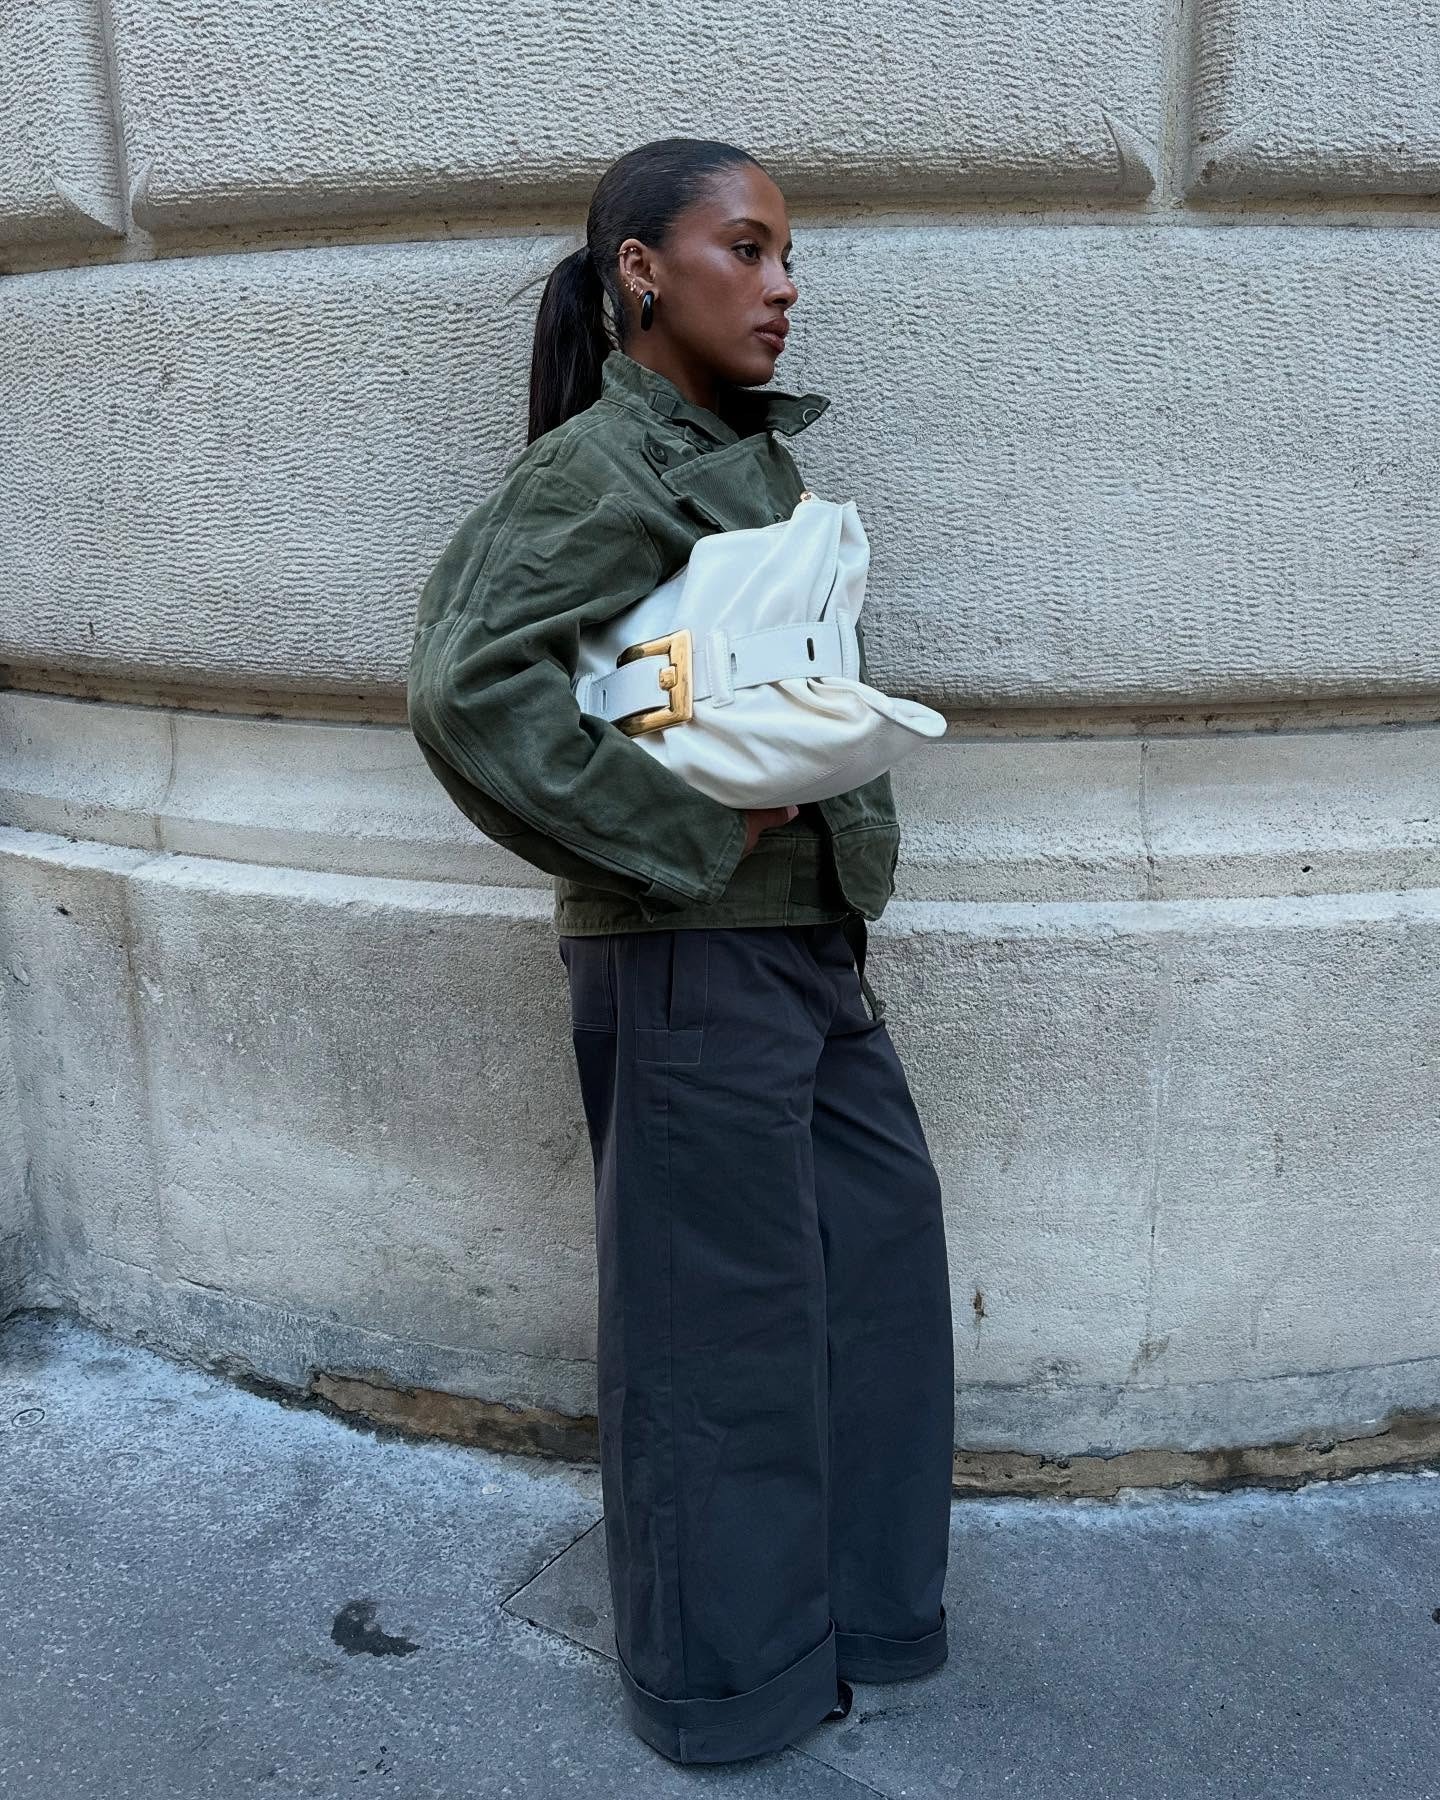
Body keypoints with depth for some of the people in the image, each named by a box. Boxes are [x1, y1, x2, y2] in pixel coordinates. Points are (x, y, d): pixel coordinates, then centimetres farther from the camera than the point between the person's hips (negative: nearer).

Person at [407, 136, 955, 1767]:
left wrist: (850, 834, 9)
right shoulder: (600, 468, -13)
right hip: (688, 954, -9)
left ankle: (856, 1603, 40)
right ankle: (727, 1686, 28)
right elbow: (464, 686, -26)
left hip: (811, 934, 9)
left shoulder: (755, 455, 13)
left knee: (883, 1241, 18)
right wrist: (688, 832, -21)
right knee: (721, 1311, 4)